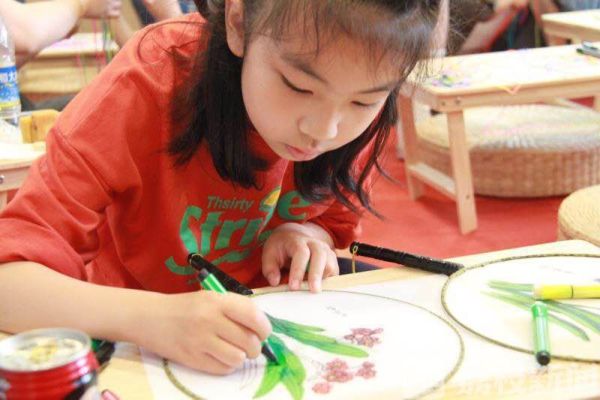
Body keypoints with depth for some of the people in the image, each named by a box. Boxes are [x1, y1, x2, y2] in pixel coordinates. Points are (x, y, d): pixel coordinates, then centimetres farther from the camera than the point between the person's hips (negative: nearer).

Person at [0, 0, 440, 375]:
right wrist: (151, 319, -47)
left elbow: (337, 221, 3)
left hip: (266, 322, 2)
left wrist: (308, 236, -19)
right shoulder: (145, 88, -27)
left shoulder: (360, 104, -16)